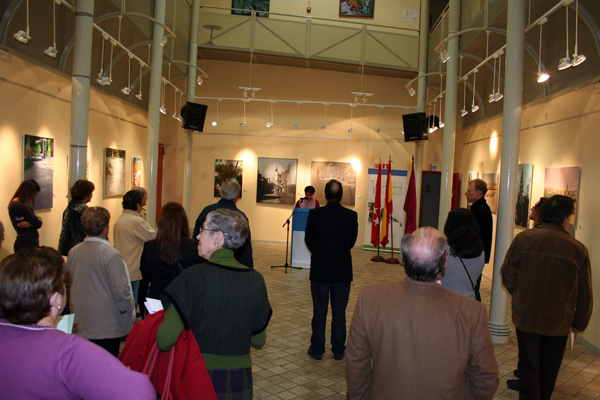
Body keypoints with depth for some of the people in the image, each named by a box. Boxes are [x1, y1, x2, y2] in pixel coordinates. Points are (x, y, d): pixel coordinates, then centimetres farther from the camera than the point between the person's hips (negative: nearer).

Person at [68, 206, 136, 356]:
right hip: (109, 326, -6)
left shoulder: (73, 252, 1)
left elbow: (68, 283, 14)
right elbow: (121, 289, -17)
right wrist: (130, 311, -3)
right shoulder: (110, 254, -18)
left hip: (82, 324, 6)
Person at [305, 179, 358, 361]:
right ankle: (338, 350, 21)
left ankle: (317, 349, 20)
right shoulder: (351, 216, -9)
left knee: (319, 312, 11)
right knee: (339, 313, 12)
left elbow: (309, 240, 0)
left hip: (319, 270, -1)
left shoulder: (315, 214, -12)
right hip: (343, 271, 1)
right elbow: (352, 241, 3)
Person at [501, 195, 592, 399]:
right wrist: (579, 322, 13)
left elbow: (507, 275, -4)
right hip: (559, 321, 1)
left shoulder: (523, 239, -14)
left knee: (529, 364, 14)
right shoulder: (578, 248, -11)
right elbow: (585, 293, -2)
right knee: (549, 367, 22)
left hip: (526, 316, -1)